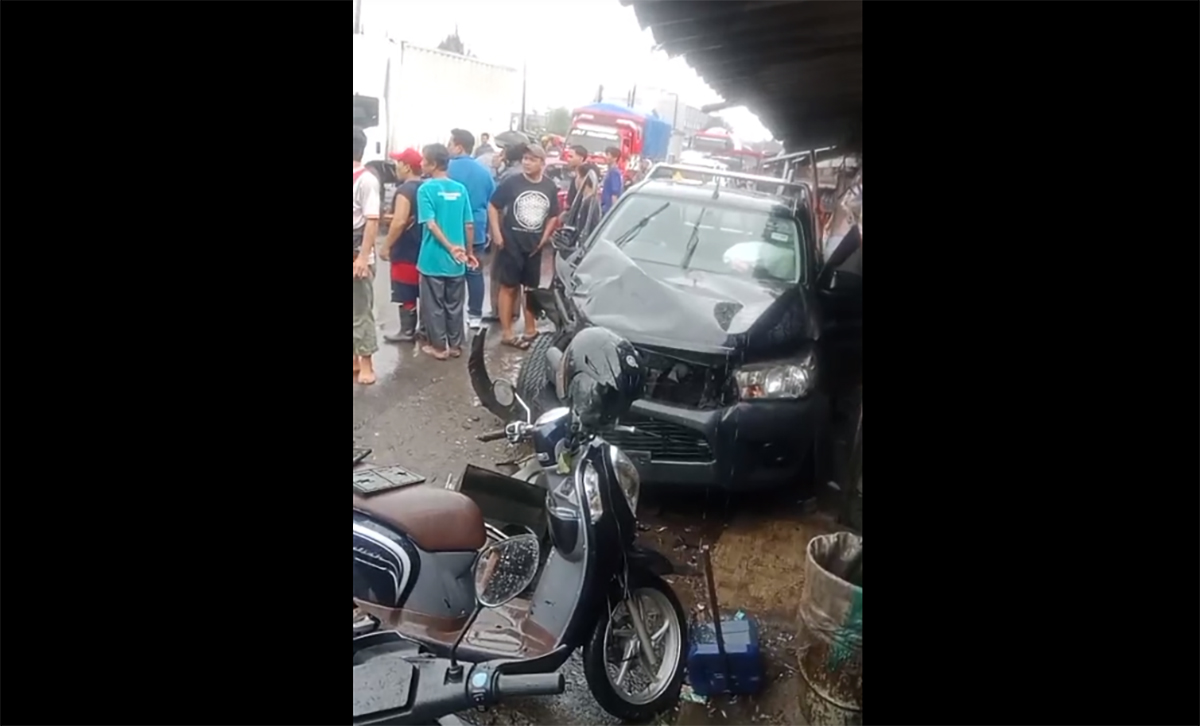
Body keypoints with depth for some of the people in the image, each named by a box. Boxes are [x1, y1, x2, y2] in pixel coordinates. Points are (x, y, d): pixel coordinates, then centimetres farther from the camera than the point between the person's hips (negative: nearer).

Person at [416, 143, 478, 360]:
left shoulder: (426, 189, -9)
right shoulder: (460, 189, 4)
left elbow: (431, 224, -18)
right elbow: (469, 225, 4)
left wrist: (450, 247, -18)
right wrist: (468, 252, 13)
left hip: (433, 259, -4)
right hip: (456, 261, 4)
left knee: (434, 306, 7)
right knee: (454, 305, 13)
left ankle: (438, 346, 14)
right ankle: (455, 345, 20)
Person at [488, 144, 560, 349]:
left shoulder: (550, 187, 2)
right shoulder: (511, 182, -9)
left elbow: (553, 216, 13)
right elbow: (493, 206, -4)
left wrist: (544, 238, 4)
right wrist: (497, 234, -10)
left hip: (534, 245, 4)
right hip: (511, 243, -4)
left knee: (532, 287, 15)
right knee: (509, 287, 3)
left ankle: (530, 329, 29)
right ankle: (507, 333, 9)